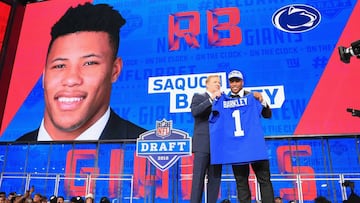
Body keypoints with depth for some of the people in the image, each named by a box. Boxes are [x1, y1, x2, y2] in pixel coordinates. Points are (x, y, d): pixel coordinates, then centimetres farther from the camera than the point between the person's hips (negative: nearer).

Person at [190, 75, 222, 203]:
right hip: (203, 144, -5)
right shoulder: (198, 97, 8)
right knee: (198, 177, -5)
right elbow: (194, 112, -12)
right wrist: (211, 99, -14)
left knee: (215, 178, 5)